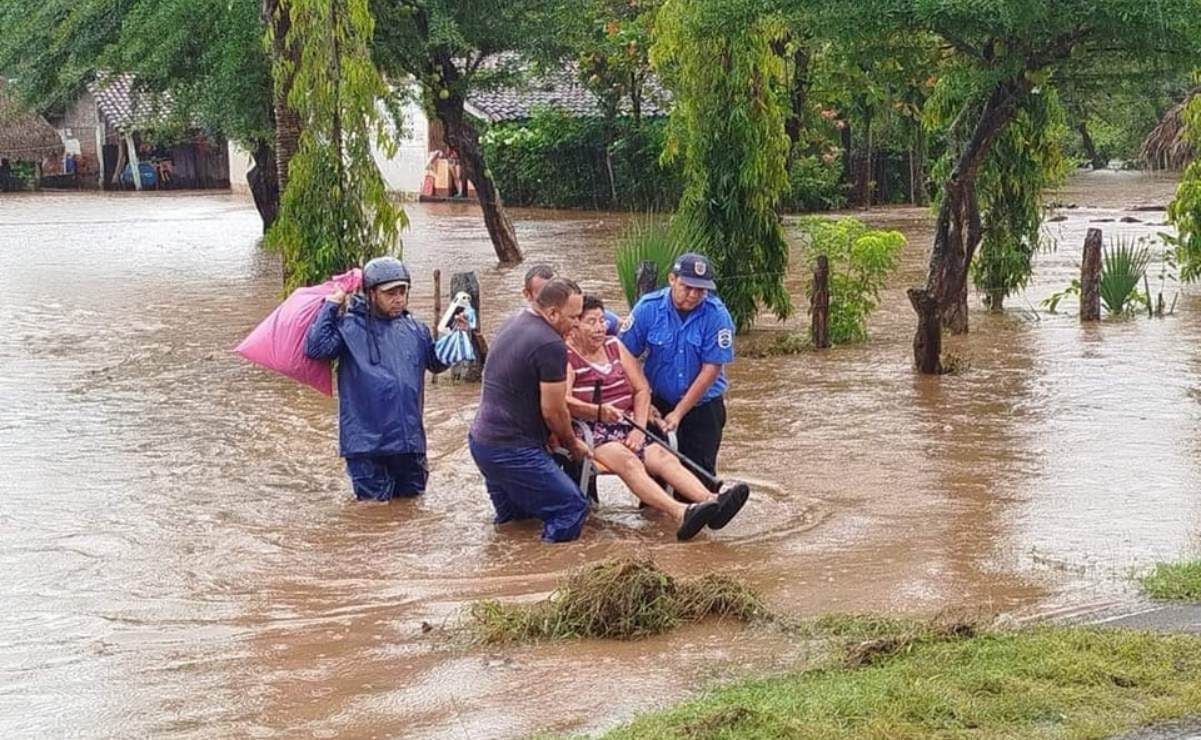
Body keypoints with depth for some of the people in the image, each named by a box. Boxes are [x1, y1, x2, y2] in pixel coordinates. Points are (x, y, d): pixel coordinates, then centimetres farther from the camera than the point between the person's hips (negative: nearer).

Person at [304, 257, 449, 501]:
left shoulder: (415, 329, 10)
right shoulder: (350, 327, -5)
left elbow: (437, 363, 22)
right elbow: (315, 347, -19)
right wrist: (332, 304, -14)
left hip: (410, 443, 5)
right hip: (367, 444, -5)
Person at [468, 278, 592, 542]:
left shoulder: (513, 322, 12)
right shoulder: (551, 345, -18)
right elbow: (553, 411, -13)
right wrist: (573, 444, 6)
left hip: (480, 439, 9)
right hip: (513, 450, -9)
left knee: (512, 513, 25)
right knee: (573, 510, -10)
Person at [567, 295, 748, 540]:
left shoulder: (613, 345, 17)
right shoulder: (565, 356, -2)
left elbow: (642, 388, 15)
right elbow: (563, 401, -18)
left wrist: (639, 428, -1)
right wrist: (599, 411, -35)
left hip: (625, 427, 6)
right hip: (590, 430, -6)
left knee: (663, 456, -20)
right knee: (629, 462, -33)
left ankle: (711, 501, -43)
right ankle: (681, 514, -55)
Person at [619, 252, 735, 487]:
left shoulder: (716, 314, -14)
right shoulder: (649, 307, -11)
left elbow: (712, 368, -13)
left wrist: (679, 413, -14)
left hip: (703, 405, -1)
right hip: (658, 402, 1)